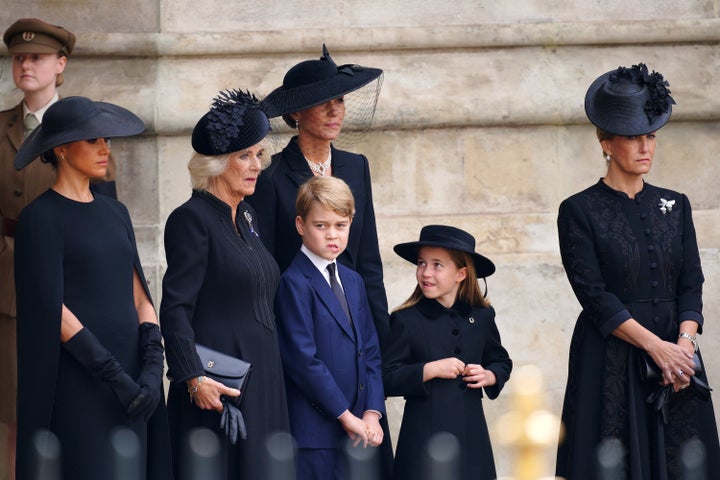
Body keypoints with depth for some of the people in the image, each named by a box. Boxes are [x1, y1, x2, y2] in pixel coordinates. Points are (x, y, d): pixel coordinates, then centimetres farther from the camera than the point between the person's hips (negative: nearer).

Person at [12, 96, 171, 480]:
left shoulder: (115, 213, 15)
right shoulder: (41, 218, -6)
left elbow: (139, 297, 11)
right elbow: (51, 311, -12)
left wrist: (152, 369, -5)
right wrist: (115, 376, -16)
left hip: (129, 379, 7)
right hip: (78, 386, -7)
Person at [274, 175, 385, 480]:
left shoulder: (353, 281, 16)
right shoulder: (294, 283, -8)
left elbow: (370, 351, 14)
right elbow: (303, 359, -15)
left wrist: (372, 412, 0)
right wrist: (346, 416, -13)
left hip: (356, 432, 7)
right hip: (314, 431, -7)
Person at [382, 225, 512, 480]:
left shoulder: (481, 317, 8)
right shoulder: (406, 321, -4)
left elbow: (501, 361, 20)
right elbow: (386, 379, -8)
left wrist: (489, 376, -1)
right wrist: (430, 370, -18)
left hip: (471, 429, 4)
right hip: (425, 433, -4)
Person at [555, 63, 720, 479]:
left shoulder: (675, 206, 12)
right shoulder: (579, 211, -2)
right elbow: (594, 295, -10)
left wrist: (684, 343, -13)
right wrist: (655, 346, -18)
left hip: (674, 350, 4)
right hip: (610, 362, -4)